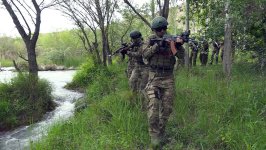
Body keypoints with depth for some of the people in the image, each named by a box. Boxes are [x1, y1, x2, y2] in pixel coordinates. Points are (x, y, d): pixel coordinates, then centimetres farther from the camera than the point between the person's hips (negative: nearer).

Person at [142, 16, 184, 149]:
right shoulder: (151, 39, 4)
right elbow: (145, 54, -9)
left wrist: (179, 45, -24)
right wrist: (157, 45, -20)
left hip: (168, 78, 2)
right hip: (154, 77, -2)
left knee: (167, 108, 6)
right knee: (153, 107, -13)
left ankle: (161, 133, 24)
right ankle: (154, 137, -4)